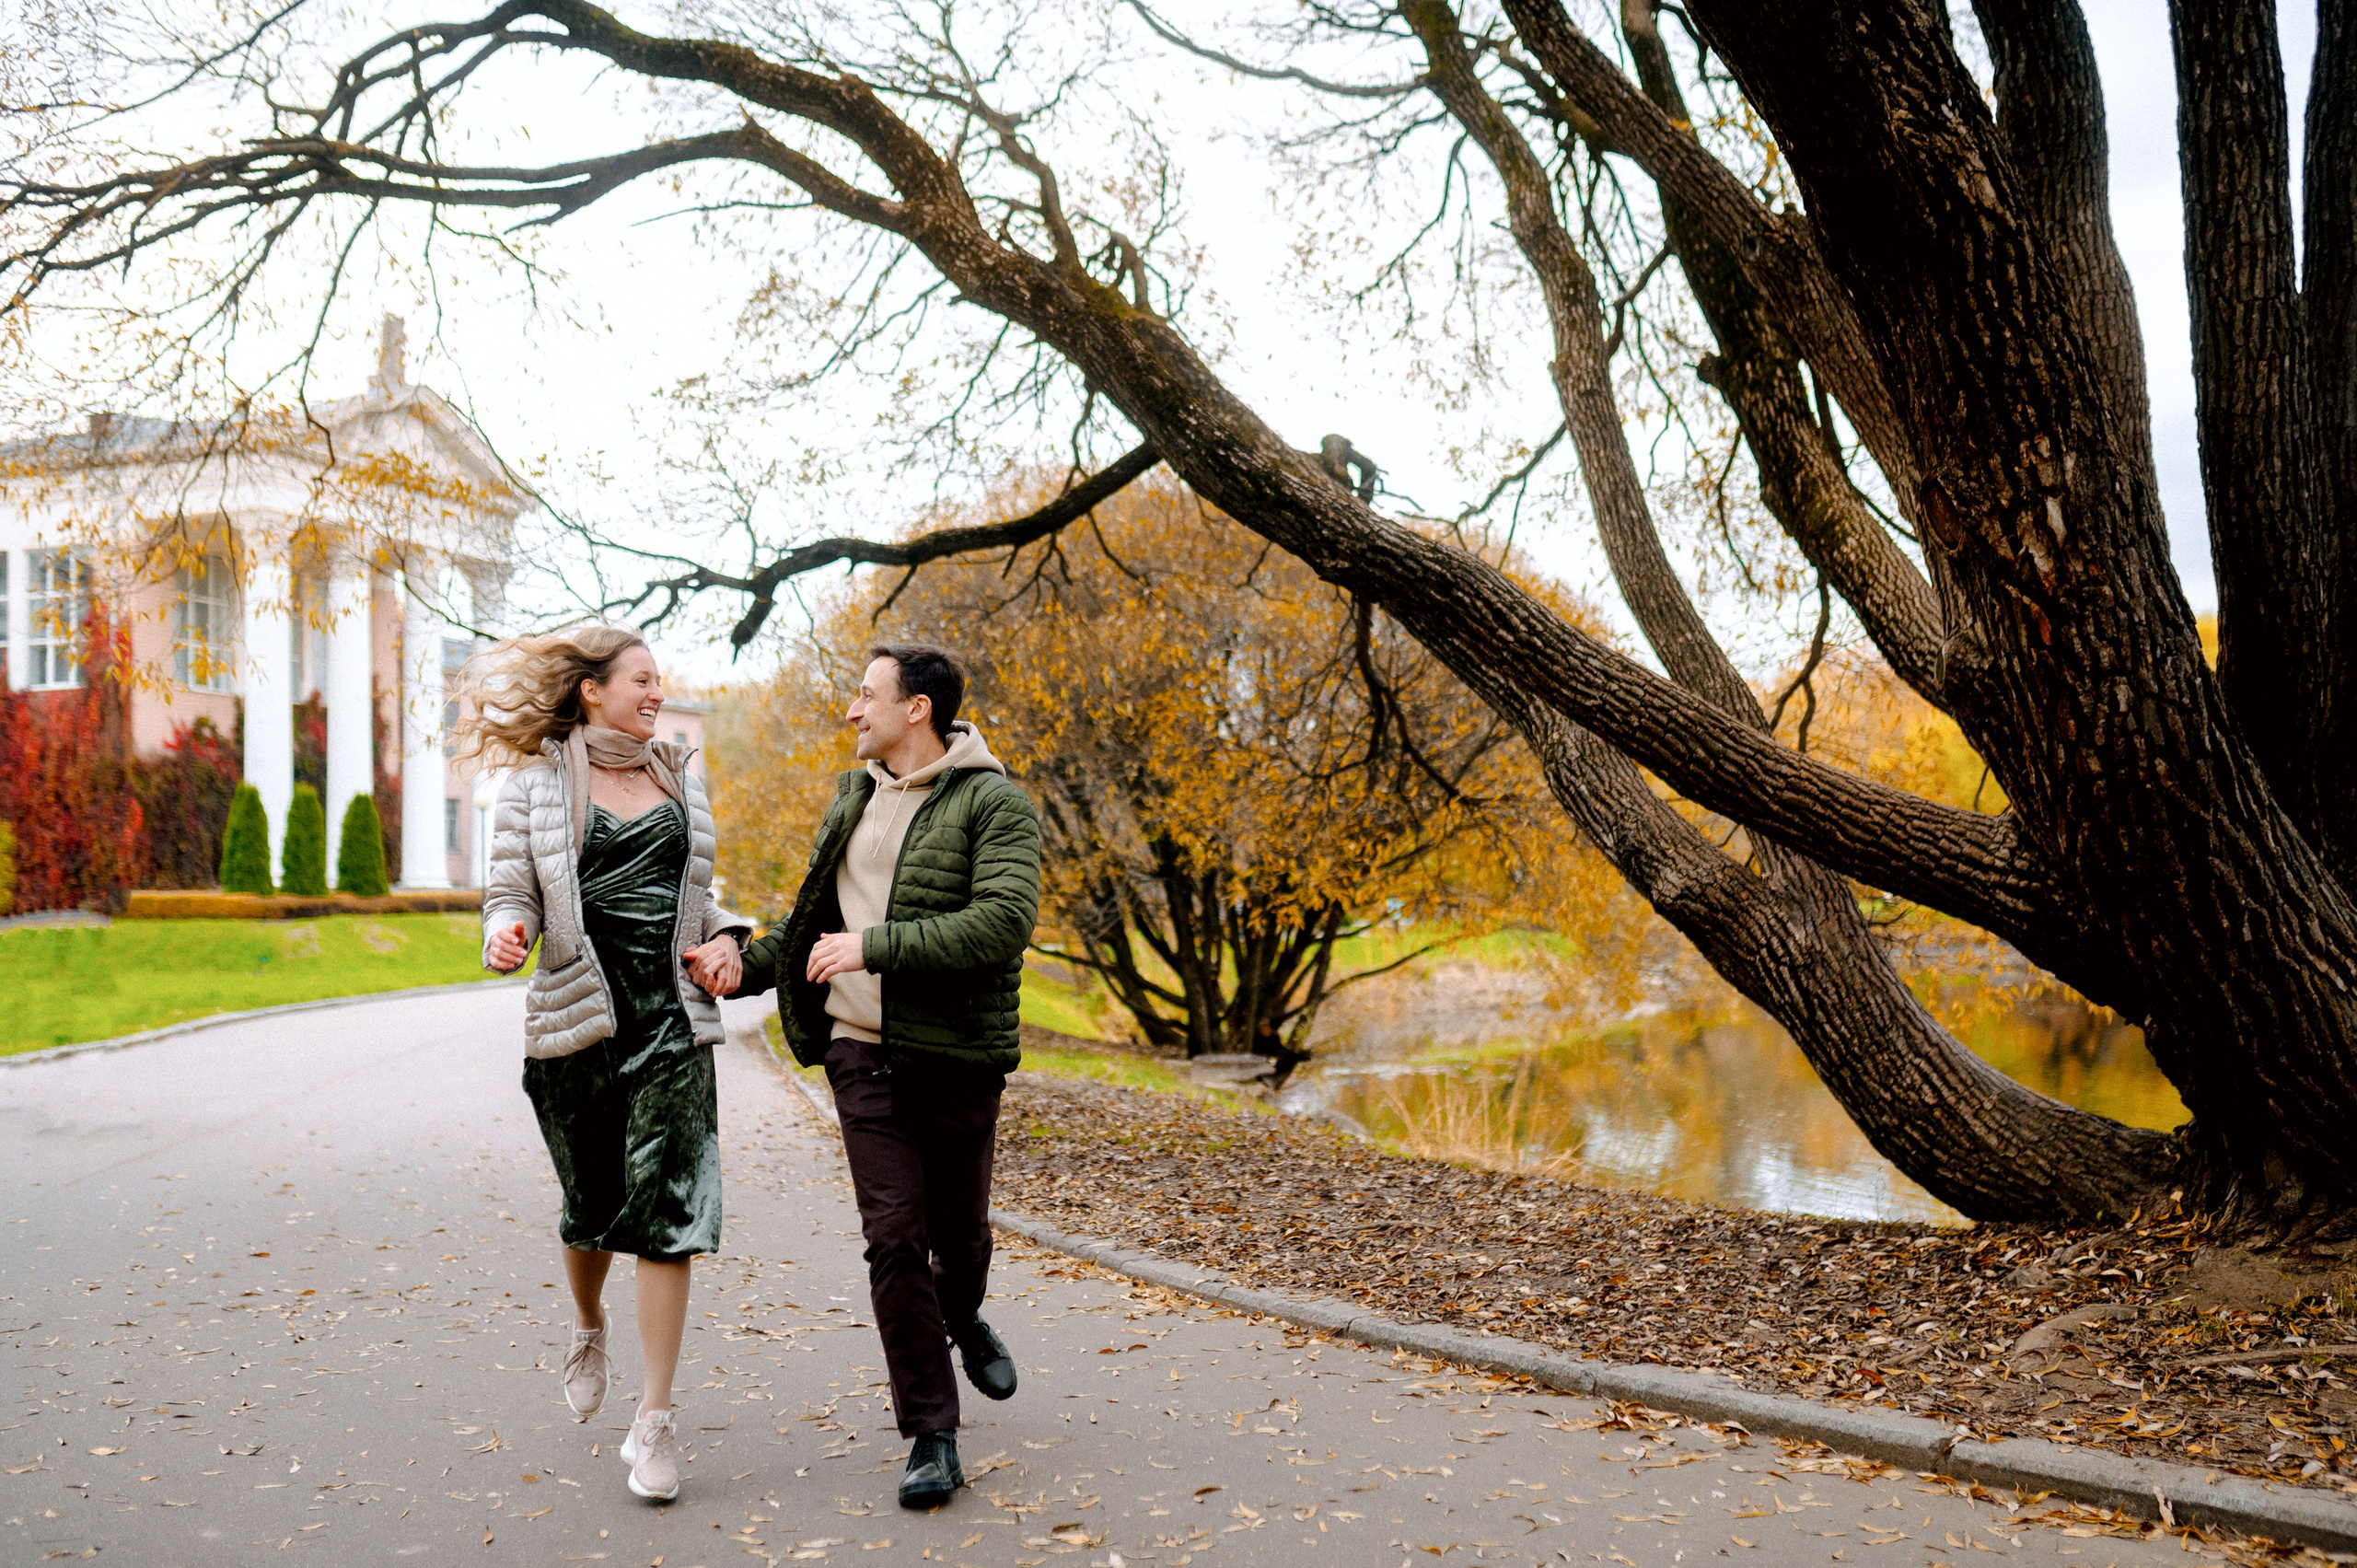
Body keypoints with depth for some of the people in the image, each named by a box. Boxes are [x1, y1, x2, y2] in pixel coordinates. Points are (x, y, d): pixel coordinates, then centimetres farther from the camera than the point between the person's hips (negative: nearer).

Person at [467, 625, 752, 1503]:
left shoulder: (680, 779, 13)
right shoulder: (537, 788, 2)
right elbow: (509, 895, 0)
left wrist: (726, 939, 3)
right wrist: (505, 937, -23)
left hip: (672, 1017, 2)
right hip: (578, 1016, -2)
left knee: (666, 1210, -6)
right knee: (592, 1206, 12)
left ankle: (654, 1421, 1)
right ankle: (589, 1327, 45)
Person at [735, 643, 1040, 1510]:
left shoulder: (994, 804, -9)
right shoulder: (853, 796, 13)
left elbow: (1003, 923, -23)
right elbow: (817, 916, 25)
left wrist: (874, 946, -24)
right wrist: (750, 964, 12)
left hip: (955, 1055, -4)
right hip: (863, 1050, 4)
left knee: (958, 1228, 11)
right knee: (894, 1237, -4)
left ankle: (964, 1318, 47)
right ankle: (931, 1437, 4)